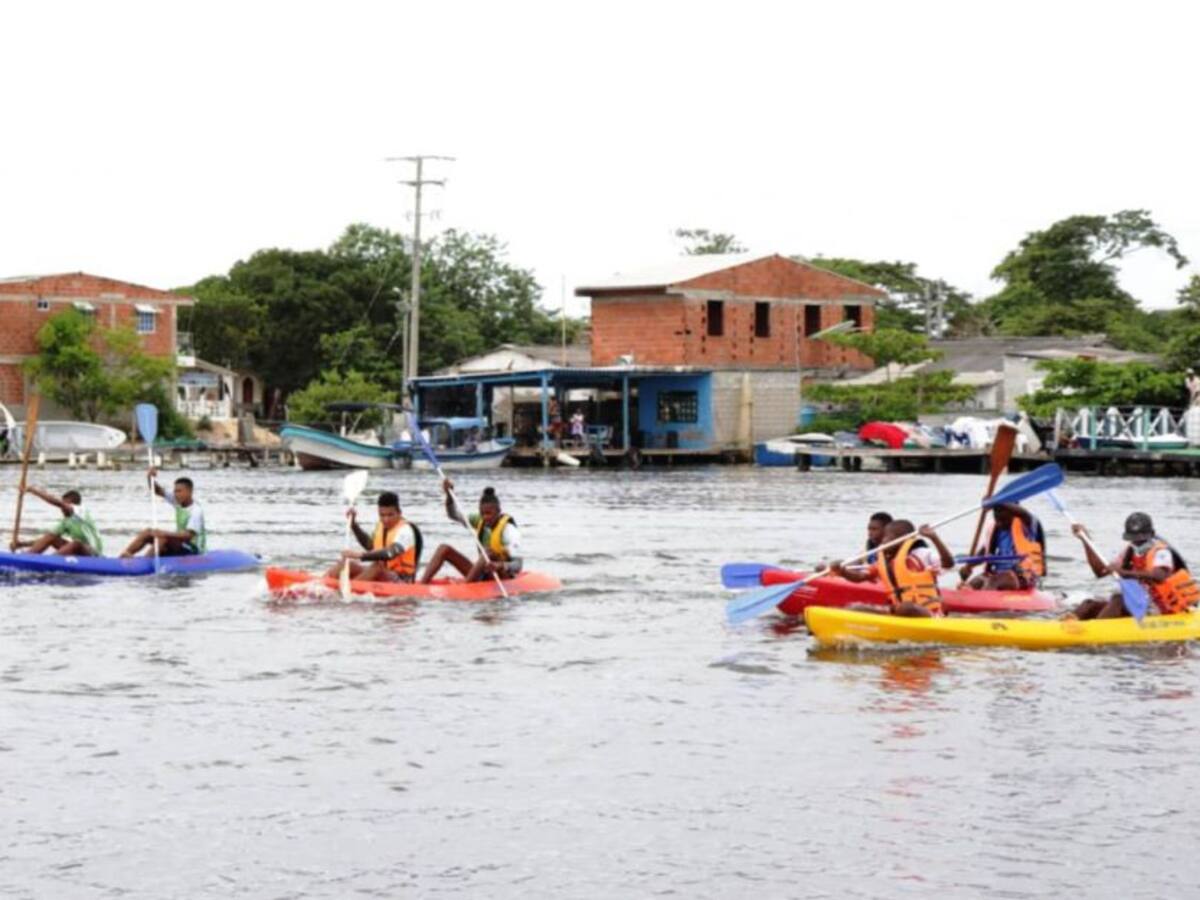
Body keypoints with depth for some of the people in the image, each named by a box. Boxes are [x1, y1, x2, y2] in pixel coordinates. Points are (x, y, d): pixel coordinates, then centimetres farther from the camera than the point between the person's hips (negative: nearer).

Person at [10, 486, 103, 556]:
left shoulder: (81, 512, -14)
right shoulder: (66, 522, 10)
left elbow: (57, 502, -28)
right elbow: (47, 538, 9)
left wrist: (34, 491, -27)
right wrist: (22, 544, -1)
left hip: (93, 555, -8)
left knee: (76, 543, -38)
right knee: (50, 537, -2)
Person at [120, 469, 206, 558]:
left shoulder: (196, 511, -20)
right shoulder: (178, 502, 3)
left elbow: (189, 535, -30)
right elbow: (157, 491, 0)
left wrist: (166, 534, -39)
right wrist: (150, 477, -19)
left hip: (193, 549, -9)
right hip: (180, 544, 9)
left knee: (163, 537, -30)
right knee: (147, 532, 0)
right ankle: (124, 555, -13)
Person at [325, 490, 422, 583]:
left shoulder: (405, 530, -17)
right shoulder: (381, 526, 9)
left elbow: (390, 553, -34)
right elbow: (369, 545, 26)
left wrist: (361, 555, -44)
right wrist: (353, 524, 15)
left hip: (401, 579, -8)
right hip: (379, 577, 8)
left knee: (378, 566, -36)